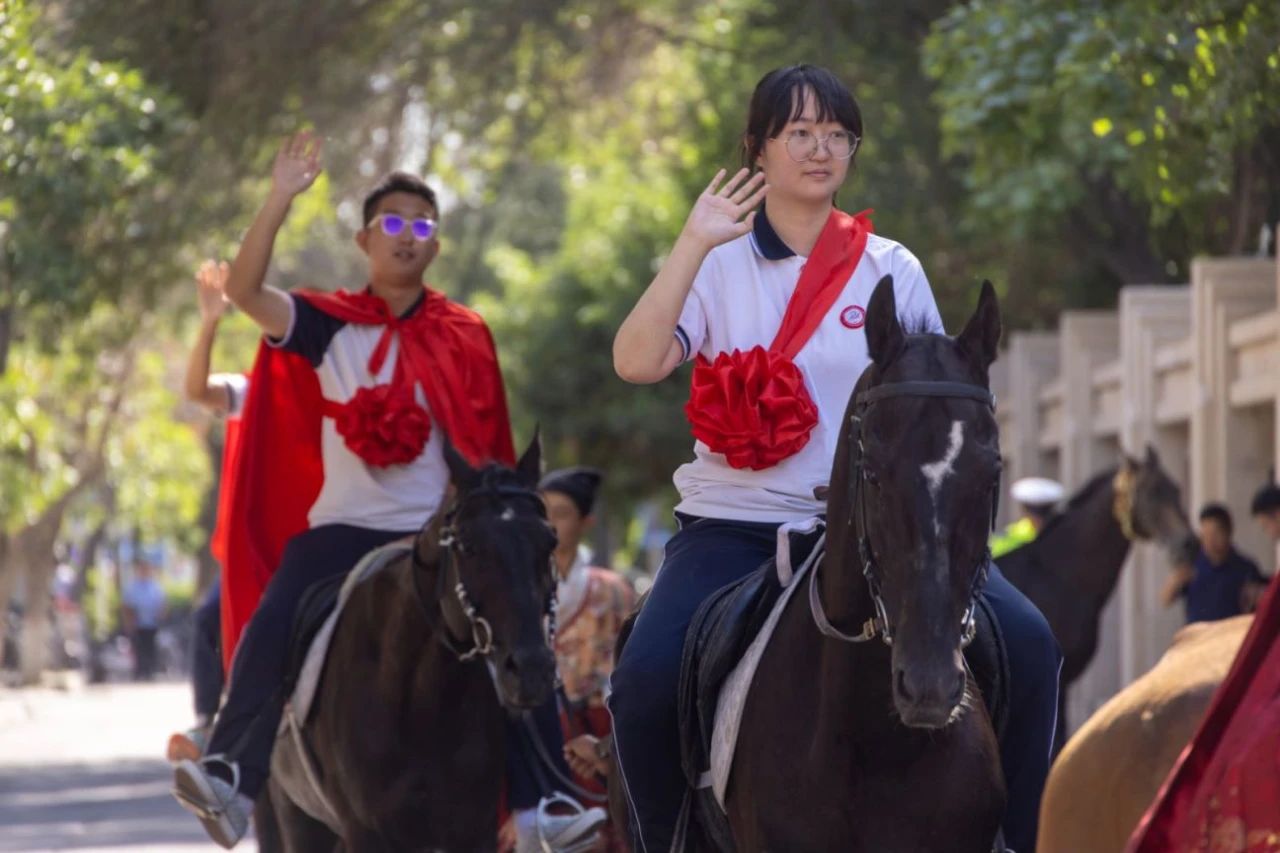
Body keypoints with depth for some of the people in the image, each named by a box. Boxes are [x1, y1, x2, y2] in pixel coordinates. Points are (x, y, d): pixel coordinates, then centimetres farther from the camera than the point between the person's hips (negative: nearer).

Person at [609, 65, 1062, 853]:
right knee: (645, 682, -26)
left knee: (1028, 644, -19)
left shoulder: (892, 271, 8)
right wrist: (693, 244, -18)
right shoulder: (719, 263, 3)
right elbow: (637, 363, -13)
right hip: (734, 523, -1)